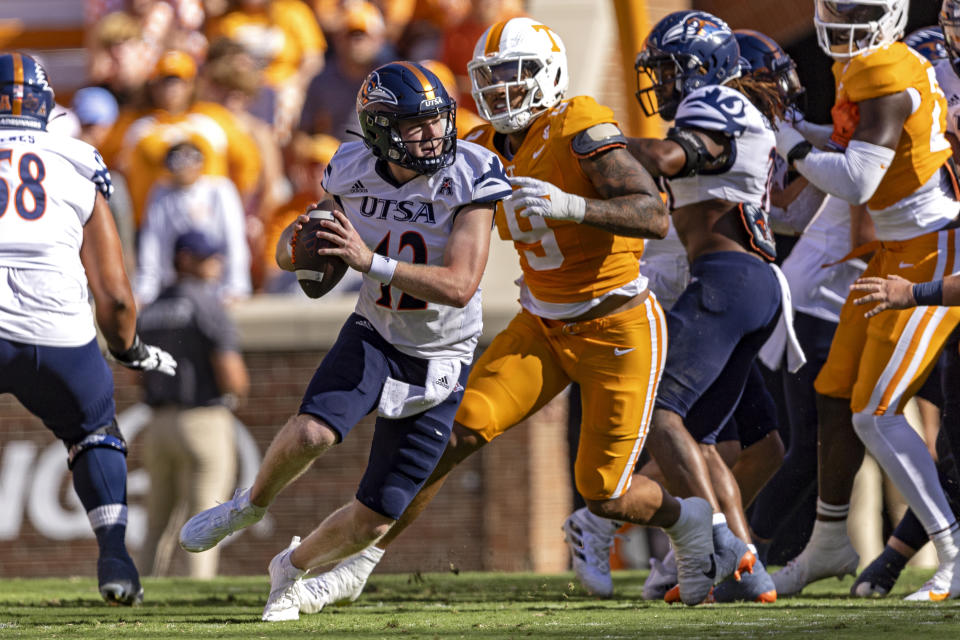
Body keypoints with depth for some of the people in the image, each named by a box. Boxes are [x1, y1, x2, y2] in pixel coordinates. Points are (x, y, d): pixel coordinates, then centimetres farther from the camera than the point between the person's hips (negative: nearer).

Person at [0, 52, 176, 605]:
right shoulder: (78, 167, 16)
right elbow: (115, 295, 16)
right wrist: (131, 349, 34)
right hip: (59, 331, 1)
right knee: (94, 435, 26)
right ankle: (114, 551, 10)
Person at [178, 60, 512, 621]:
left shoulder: (471, 179, -20)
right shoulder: (353, 172, -8)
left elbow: (459, 286, -28)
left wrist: (372, 261, -38)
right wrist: (297, 244, -17)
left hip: (439, 363, -1)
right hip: (374, 336, 1)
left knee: (375, 521, -1)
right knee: (313, 433, -30)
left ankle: (292, 567, 30)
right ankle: (251, 506, 2)